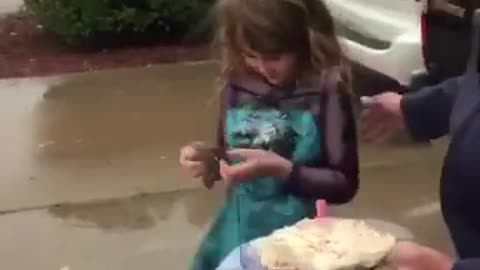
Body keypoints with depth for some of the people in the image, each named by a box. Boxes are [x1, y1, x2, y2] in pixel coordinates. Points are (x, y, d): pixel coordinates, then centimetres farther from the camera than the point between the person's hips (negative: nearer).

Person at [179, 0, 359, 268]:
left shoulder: (327, 89, -15)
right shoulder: (238, 85, -3)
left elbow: (344, 184, -12)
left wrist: (281, 169, -23)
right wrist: (207, 159, -9)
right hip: (237, 234, 4)